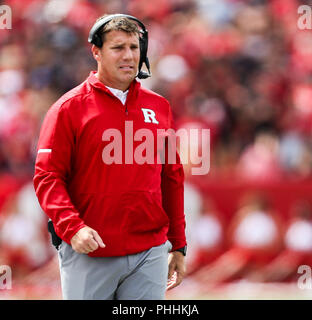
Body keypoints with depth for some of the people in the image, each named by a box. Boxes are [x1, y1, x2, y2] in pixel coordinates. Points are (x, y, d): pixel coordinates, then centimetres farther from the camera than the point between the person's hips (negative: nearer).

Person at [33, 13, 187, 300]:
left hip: (149, 254, 3)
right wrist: (72, 227, -19)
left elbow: (172, 177, 16)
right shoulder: (69, 108, -1)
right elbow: (47, 176, -5)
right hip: (88, 254, -3)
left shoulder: (159, 107, 12)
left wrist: (178, 246, 14)